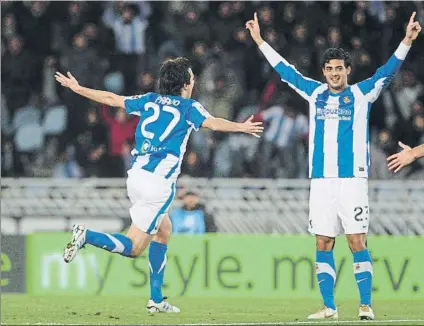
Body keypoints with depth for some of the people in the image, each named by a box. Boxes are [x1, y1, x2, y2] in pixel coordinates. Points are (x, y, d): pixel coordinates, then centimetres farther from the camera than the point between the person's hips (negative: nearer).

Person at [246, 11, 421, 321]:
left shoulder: (362, 93, 3)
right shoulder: (315, 93, 13)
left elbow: (388, 71, -6)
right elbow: (285, 70, 22)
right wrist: (260, 41, 25)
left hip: (352, 179, -4)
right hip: (321, 179, 4)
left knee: (357, 241, -8)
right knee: (323, 244, 3)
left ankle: (366, 305, -5)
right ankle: (329, 307, 8)